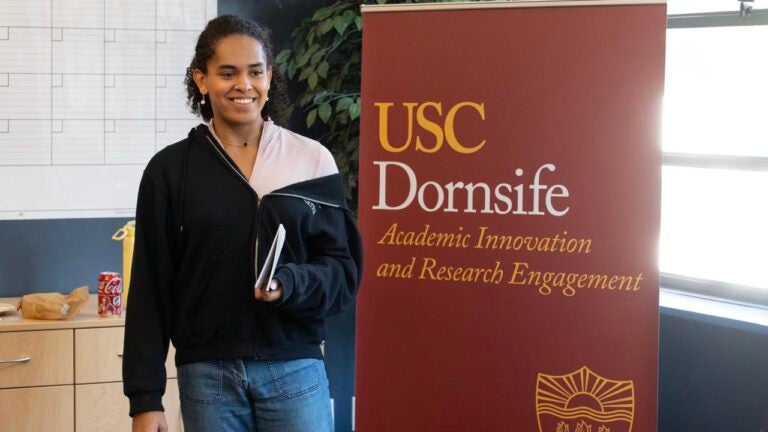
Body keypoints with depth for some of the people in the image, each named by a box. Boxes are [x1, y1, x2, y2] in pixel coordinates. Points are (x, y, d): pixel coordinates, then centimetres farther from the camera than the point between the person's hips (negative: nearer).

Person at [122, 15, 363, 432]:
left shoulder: (311, 160, 2)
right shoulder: (169, 170, 2)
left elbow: (344, 269, 3)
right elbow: (150, 288, 3)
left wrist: (289, 284, -18)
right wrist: (145, 397, -1)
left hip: (295, 370, 0)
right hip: (206, 374, 0)